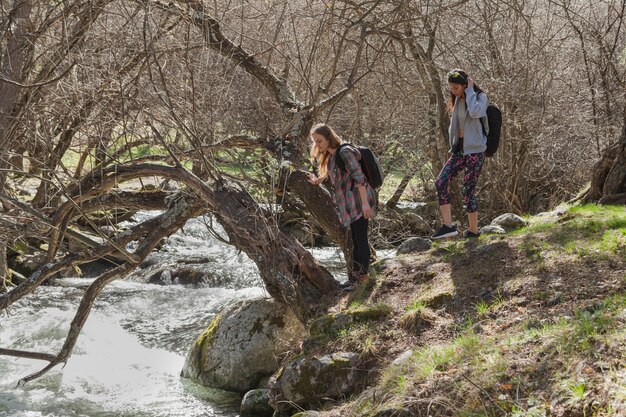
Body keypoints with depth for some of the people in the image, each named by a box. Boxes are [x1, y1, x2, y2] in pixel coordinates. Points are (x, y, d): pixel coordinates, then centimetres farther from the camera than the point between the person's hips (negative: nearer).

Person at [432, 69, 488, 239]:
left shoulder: (480, 97, -8)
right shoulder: (458, 100, 13)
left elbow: (475, 112, -30)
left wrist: (470, 91, -19)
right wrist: (453, 144, 15)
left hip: (475, 150, -7)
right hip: (459, 148, 7)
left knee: (468, 190, -6)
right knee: (440, 182, -8)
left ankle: (473, 231, 6)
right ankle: (448, 226, -9)